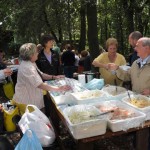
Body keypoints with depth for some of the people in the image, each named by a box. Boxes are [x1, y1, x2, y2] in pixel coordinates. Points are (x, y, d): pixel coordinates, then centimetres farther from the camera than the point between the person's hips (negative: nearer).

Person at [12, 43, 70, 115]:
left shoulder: (31, 64, 4)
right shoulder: (27, 67, -28)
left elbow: (40, 75, 12)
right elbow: (40, 85, -33)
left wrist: (54, 77, -1)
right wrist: (58, 89, -31)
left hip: (31, 98, 9)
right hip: (26, 101, -9)